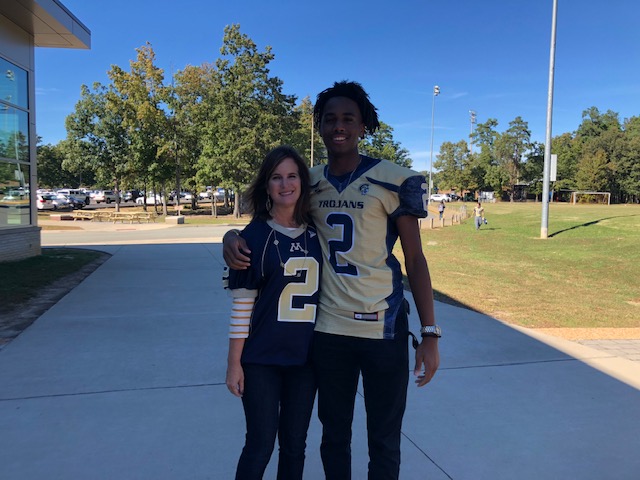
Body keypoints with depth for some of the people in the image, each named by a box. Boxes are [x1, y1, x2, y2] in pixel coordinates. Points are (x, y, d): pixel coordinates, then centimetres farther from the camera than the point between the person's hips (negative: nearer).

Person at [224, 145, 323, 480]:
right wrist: (234, 363, -8)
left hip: (305, 357, 4)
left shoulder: (316, 234, 3)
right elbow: (242, 303, -8)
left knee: (294, 444, 15)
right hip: (261, 358, -4)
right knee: (260, 445, 4)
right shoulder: (254, 235, -8)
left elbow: (324, 292, 10)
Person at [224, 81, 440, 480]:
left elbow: (415, 259, -5)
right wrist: (232, 239, -10)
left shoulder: (394, 181, -8)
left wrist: (430, 333, -9)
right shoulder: (309, 183, 4)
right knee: (334, 435, 19)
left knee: (384, 440, 13)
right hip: (328, 330, 3)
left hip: (383, 328, -3)